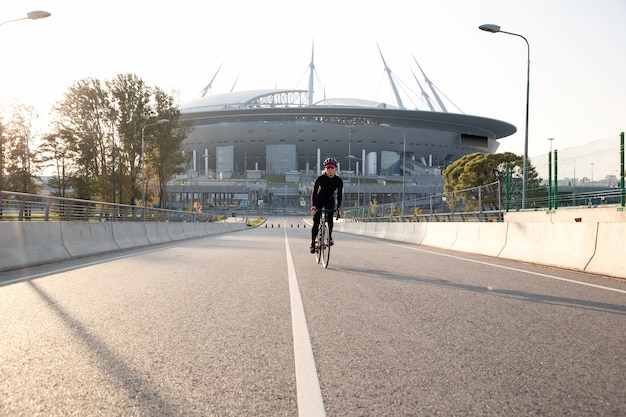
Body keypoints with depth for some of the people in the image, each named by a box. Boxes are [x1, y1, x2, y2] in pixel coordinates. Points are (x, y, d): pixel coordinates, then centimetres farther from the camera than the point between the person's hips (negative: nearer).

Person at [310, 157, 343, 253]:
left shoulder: (338, 180, -16)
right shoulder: (320, 179, -23)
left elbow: (339, 194, -14)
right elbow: (314, 192, -24)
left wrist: (339, 206, -27)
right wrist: (313, 205, -35)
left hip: (330, 202, 2)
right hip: (319, 201, -2)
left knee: (330, 219, -20)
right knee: (316, 223, -9)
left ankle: (330, 237, 2)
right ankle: (312, 244, -2)